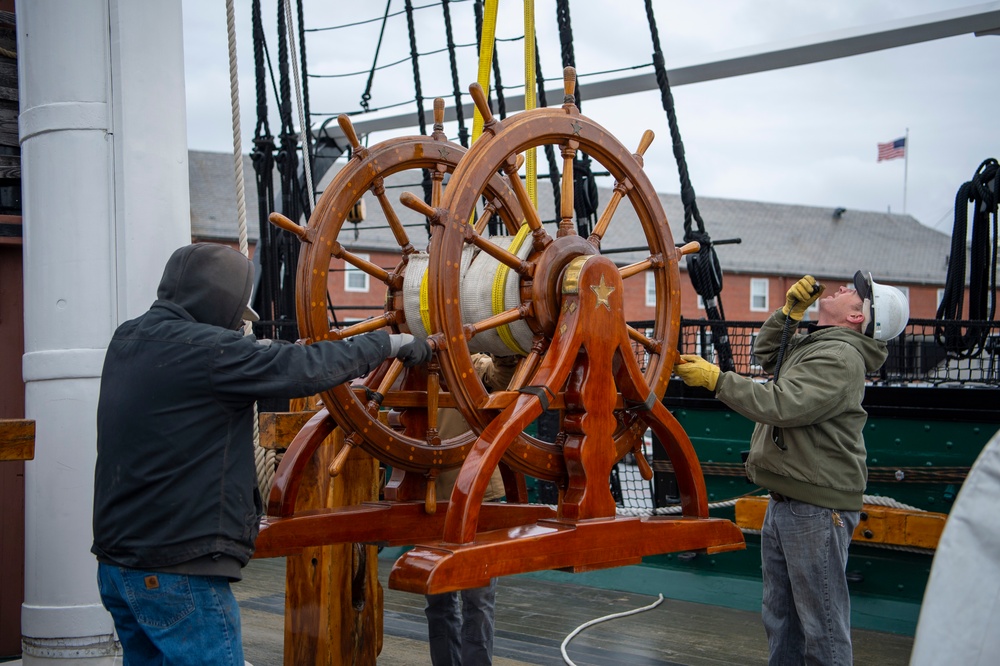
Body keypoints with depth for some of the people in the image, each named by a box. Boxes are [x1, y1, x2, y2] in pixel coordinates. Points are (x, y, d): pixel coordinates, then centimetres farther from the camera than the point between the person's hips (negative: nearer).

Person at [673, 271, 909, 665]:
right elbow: (766, 353, 28)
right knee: (780, 617, 19)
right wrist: (790, 311, 11)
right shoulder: (813, 345, 15)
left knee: (821, 622, -3)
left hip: (816, 508, -10)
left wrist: (715, 379, -22)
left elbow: (783, 405, -26)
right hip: (785, 501, 10)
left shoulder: (840, 357, -17)